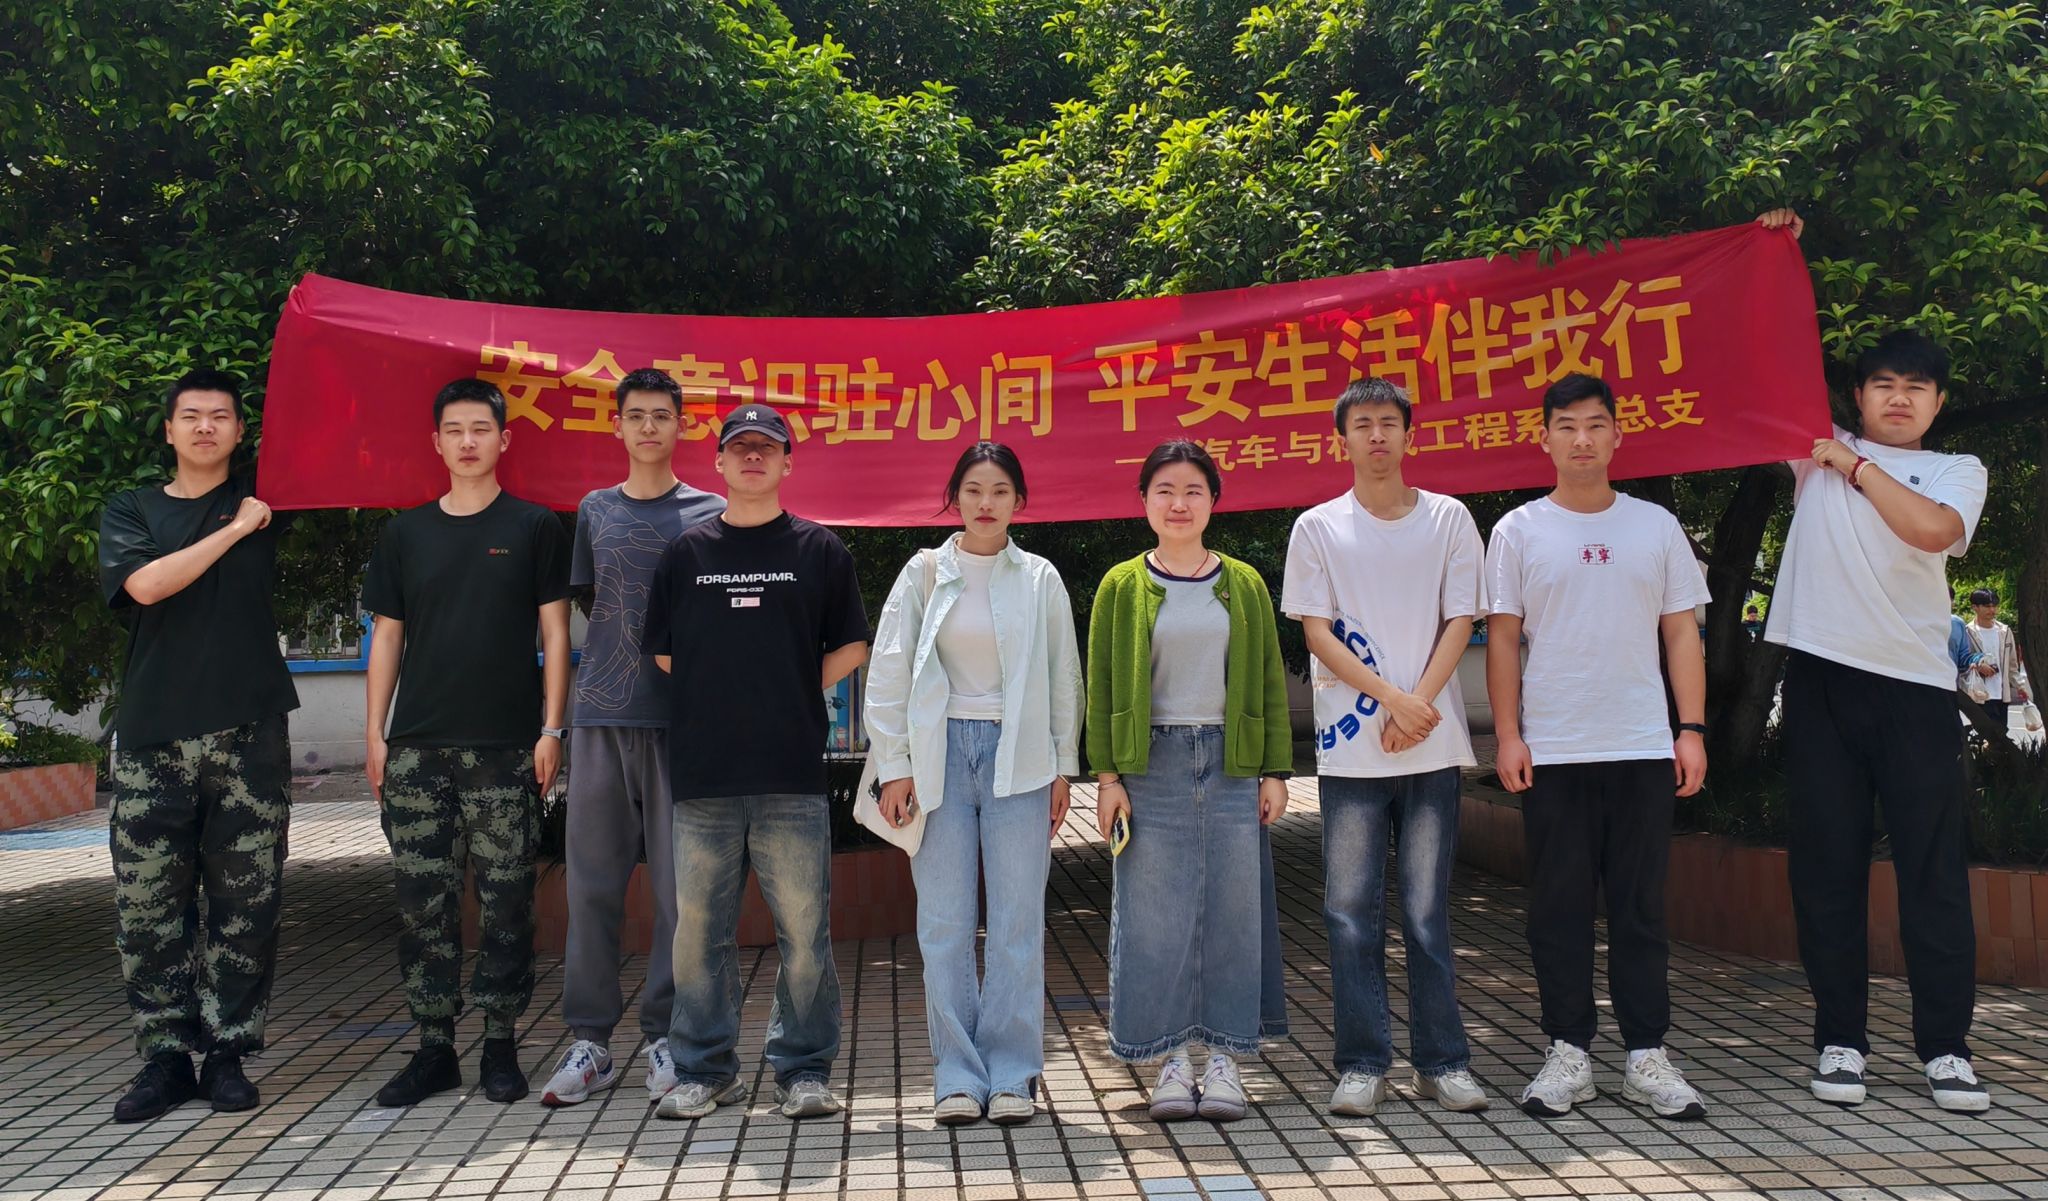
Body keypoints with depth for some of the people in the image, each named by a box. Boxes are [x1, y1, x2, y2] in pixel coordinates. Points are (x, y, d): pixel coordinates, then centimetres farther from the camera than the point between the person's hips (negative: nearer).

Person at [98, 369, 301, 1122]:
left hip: (249, 734, 0)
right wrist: (234, 529, -6)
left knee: (246, 904, 1)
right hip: (153, 738, 0)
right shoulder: (131, 512, 11)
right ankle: (165, 1055, 13)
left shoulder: (264, 501, 13)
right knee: (148, 907, 1)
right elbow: (147, 583, -7)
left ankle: (228, 1053, 11)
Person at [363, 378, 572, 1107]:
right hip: (417, 746, 3)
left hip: (505, 746, -2)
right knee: (423, 899, 4)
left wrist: (551, 727, -5)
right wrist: (375, 730, 5)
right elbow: (386, 636, 13)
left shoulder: (533, 528, 4)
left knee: (506, 898, 1)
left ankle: (501, 1047, 11)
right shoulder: (406, 533, 12)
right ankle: (434, 1048, 14)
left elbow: (554, 633, 2)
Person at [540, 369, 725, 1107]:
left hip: (680, 716, -2)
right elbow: (588, 600, 19)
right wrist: (632, 649, 8)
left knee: (678, 881, 0)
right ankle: (590, 1039, 12)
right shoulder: (595, 511, 13)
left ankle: (665, 1034, 11)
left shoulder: (710, 513, 5)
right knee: (592, 880, 4)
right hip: (600, 714, 2)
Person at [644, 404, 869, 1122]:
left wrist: (795, 694, 3)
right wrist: (722, 701, 6)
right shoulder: (686, 553, 13)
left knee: (803, 929, 1)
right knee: (699, 929, 7)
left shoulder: (819, 551, 8)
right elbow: (662, 652, 15)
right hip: (702, 773, 2)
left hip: (792, 774, -1)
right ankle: (704, 1070, 20)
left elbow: (851, 648, 11)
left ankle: (804, 1070, 13)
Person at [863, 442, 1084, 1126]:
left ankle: (1013, 1074, 11)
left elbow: (1064, 677, 10)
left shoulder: (1040, 579, 6)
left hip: (1018, 757, 0)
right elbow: (888, 674, 4)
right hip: (941, 752, 0)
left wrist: (1062, 768, 6)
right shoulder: (924, 573, 5)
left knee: (1017, 920, 1)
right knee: (944, 922, 1)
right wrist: (894, 766, -2)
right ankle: (958, 1075, 11)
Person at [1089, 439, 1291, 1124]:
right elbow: (1101, 687, 3)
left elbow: (1270, 681, 10)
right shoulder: (1122, 586, 5)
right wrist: (1106, 775, -4)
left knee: (1233, 907, 3)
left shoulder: (1244, 585, 9)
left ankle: (1225, 1057, 14)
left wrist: (1276, 770, 3)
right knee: (1155, 914, 0)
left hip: (1231, 763, 2)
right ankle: (1172, 1060, 12)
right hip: (1152, 765, -1)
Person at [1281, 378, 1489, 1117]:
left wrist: (1418, 704, -10)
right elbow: (1316, 631, 0)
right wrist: (1392, 697, -12)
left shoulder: (1448, 520, 8)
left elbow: (1460, 621, 4)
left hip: (1432, 747, 0)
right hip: (1350, 746, 0)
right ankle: (1362, 1064, 10)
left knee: (1428, 910, 5)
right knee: (1352, 911, 1)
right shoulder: (1318, 527, 6)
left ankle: (1443, 1061, 14)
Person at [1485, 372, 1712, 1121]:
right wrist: (1507, 735, -5)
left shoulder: (1656, 526, 9)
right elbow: (1502, 639, 3)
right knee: (1559, 908, 4)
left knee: (1641, 907, 5)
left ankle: (1647, 1055, 13)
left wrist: (1692, 729, 0)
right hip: (1552, 751, -1)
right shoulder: (1519, 531, 4)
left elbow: (1681, 634, 8)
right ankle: (1568, 1052, 13)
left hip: (1643, 749, 1)